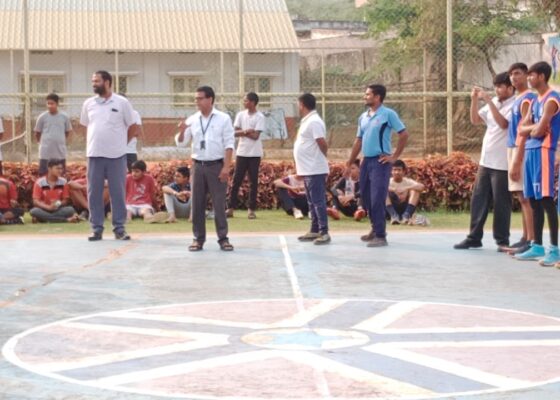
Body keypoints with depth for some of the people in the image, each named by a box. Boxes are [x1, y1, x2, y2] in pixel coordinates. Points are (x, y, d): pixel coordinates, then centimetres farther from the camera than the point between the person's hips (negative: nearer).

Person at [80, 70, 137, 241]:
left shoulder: (122, 103, -2)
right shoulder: (88, 104, 7)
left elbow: (131, 127, 5)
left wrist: (120, 143, 5)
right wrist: (96, 142, 10)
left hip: (116, 155, -3)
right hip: (94, 155, 3)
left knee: (118, 192, 1)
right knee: (94, 193, 3)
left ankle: (119, 228, 8)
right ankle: (96, 228, 10)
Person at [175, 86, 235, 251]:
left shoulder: (223, 119, -2)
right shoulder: (192, 120, 6)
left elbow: (229, 144, -4)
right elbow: (180, 142, 6)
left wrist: (226, 167, -11)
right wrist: (181, 132, -16)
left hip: (216, 165, -3)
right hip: (198, 166, 3)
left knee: (219, 204, -2)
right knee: (197, 204, 4)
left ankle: (223, 238, 4)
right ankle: (198, 239, 10)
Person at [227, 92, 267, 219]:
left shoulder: (260, 117, -7)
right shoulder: (240, 115, 6)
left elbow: (255, 136, -14)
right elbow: (234, 132, -1)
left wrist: (242, 132, -8)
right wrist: (246, 131, -16)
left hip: (254, 154, -3)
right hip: (241, 152, 4)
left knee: (253, 181, 2)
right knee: (236, 180, 2)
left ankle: (251, 209, 8)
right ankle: (231, 207, 7)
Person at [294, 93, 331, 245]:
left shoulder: (313, 122, -16)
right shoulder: (307, 121, 16)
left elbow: (323, 144, -21)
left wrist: (320, 158, -3)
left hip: (314, 170, -10)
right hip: (308, 169, 10)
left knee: (318, 201, -8)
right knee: (312, 202, 14)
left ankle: (324, 232, -7)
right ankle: (315, 231, 20)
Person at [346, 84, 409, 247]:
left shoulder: (388, 114, -8)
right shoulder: (363, 117, 13)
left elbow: (404, 134, -9)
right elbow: (358, 141, 19)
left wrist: (394, 157, -9)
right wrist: (349, 163, 16)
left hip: (380, 161, -7)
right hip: (366, 161, 7)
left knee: (377, 199, -10)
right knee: (366, 198, 12)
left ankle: (380, 236, -6)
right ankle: (375, 229, 27)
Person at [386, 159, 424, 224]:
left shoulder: (408, 182, -1)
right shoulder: (388, 182, -2)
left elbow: (421, 187, -20)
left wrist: (406, 188, -33)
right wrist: (393, 189, -36)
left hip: (404, 209, 1)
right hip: (392, 209, -1)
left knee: (415, 190, -17)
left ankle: (407, 215, -29)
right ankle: (393, 215, -34)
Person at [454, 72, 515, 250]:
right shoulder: (493, 103, 12)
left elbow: (503, 123, -25)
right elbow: (475, 120, 13)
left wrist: (489, 101, -24)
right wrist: (474, 100, 0)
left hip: (502, 164, -7)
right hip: (485, 161, 7)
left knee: (501, 203, -1)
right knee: (478, 199, 9)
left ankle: (502, 240, 8)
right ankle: (474, 237, 15)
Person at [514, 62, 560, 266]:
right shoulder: (535, 102, 19)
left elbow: (539, 130, -18)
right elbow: (521, 129, 13)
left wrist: (531, 130, 2)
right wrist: (534, 128, -4)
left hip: (543, 152, -9)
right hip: (530, 152, 9)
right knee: (534, 201, 9)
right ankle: (537, 246, 14)